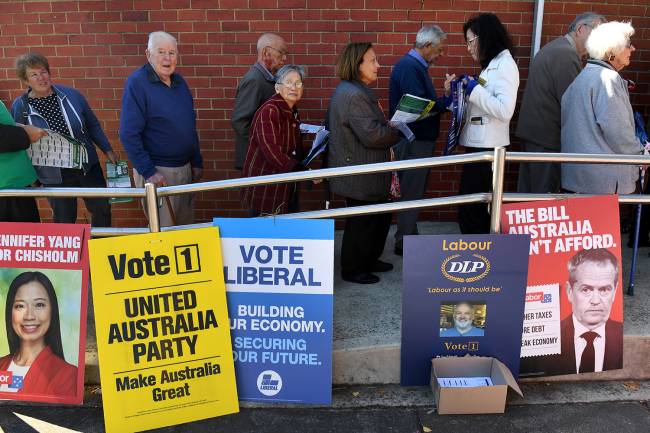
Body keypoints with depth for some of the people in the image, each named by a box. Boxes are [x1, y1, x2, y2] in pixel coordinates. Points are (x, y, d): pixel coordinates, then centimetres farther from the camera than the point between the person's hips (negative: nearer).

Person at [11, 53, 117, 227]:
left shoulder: (71, 95, -4)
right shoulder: (20, 106, -6)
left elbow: (93, 124, 7)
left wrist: (108, 150, 7)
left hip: (88, 167, 2)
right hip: (54, 177, -2)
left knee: (102, 209, 11)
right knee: (65, 221, 7)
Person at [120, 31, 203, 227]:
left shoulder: (179, 82, 8)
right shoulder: (137, 83, -12)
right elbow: (129, 134, -16)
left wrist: (197, 162, 13)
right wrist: (148, 172, -19)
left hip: (186, 167, 6)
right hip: (157, 171, -6)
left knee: (186, 227, 15)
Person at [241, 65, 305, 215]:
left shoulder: (292, 112, 12)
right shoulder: (268, 111, -16)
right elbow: (272, 152, -25)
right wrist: (303, 171, -26)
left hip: (283, 189, 8)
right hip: (263, 190, -8)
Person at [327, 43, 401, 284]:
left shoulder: (355, 91, 13)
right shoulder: (353, 95, -23)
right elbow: (373, 135, -27)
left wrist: (391, 127, 7)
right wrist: (398, 131, -12)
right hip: (360, 177, -11)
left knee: (380, 218, 21)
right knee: (361, 223, 4)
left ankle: (369, 260, 36)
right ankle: (352, 270, 20)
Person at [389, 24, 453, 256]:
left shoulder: (416, 65, 15)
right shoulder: (409, 67, -18)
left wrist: (445, 95, 3)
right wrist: (447, 99, -17)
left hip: (418, 140, 10)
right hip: (413, 142, -10)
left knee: (414, 192, 17)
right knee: (411, 192, 0)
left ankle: (410, 236, 29)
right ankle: (404, 243, 11)